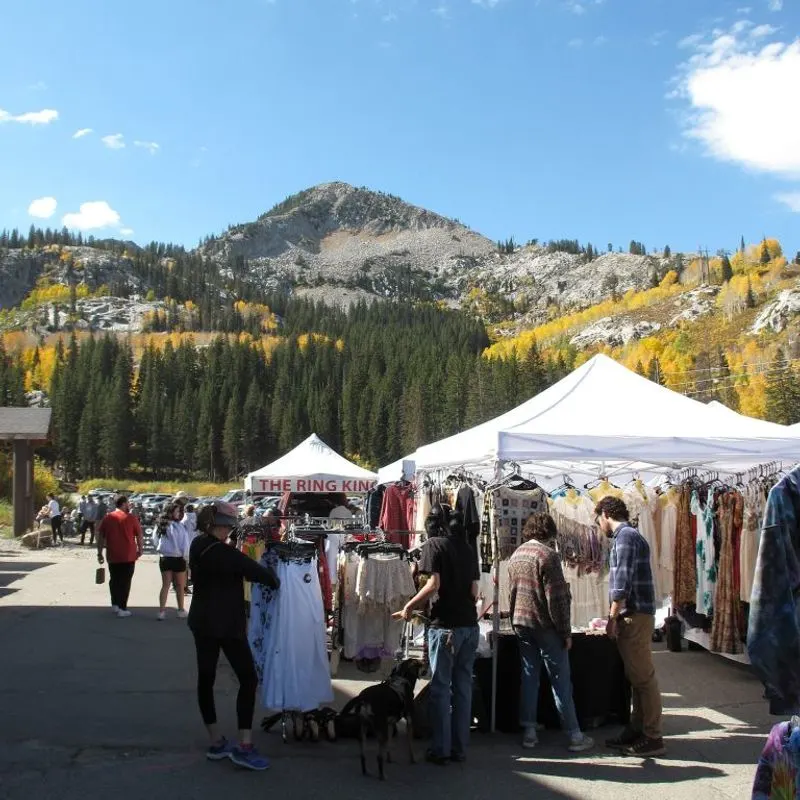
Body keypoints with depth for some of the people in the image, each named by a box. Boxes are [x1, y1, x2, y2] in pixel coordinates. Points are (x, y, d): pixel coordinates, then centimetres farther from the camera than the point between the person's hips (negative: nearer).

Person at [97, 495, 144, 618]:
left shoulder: (107, 518, 3)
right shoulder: (131, 518, -7)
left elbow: (100, 537, 4)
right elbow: (139, 536, -4)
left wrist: (100, 553, 11)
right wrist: (140, 550, 10)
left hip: (112, 556, 3)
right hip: (128, 556, -3)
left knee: (114, 580, 19)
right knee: (125, 582, 4)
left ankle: (115, 604, 17)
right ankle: (122, 609, 3)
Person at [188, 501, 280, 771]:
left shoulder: (198, 546, 3)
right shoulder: (225, 553, -21)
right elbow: (259, 572, -17)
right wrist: (274, 580, 0)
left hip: (201, 622, 9)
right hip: (226, 625, -9)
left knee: (205, 679, 11)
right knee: (248, 679, -2)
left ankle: (216, 743, 19)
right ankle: (244, 747, -4)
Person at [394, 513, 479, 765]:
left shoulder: (435, 545, -6)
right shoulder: (468, 549, 10)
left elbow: (434, 584, -15)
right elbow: (474, 591, 8)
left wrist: (408, 607, -5)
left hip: (445, 625, -5)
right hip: (470, 624, 6)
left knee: (440, 688, 3)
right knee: (463, 687, 9)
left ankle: (441, 750, 6)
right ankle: (459, 748, 15)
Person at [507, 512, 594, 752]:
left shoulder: (516, 555, 9)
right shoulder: (547, 555, -15)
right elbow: (556, 599, -17)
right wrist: (566, 632, -11)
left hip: (521, 624, 7)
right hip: (545, 625, -7)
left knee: (529, 677, 12)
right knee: (561, 681, 0)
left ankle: (529, 732, 14)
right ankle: (574, 735, 5)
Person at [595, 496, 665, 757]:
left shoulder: (625, 536, -12)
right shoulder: (630, 535, 19)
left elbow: (623, 581, -20)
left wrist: (612, 617, -16)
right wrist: (617, 616, 21)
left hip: (634, 616, -10)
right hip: (634, 616, 10)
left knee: (643, 677, -6)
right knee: (637, 676, 13)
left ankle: (653, 738, -2)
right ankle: (637, 730, 20)